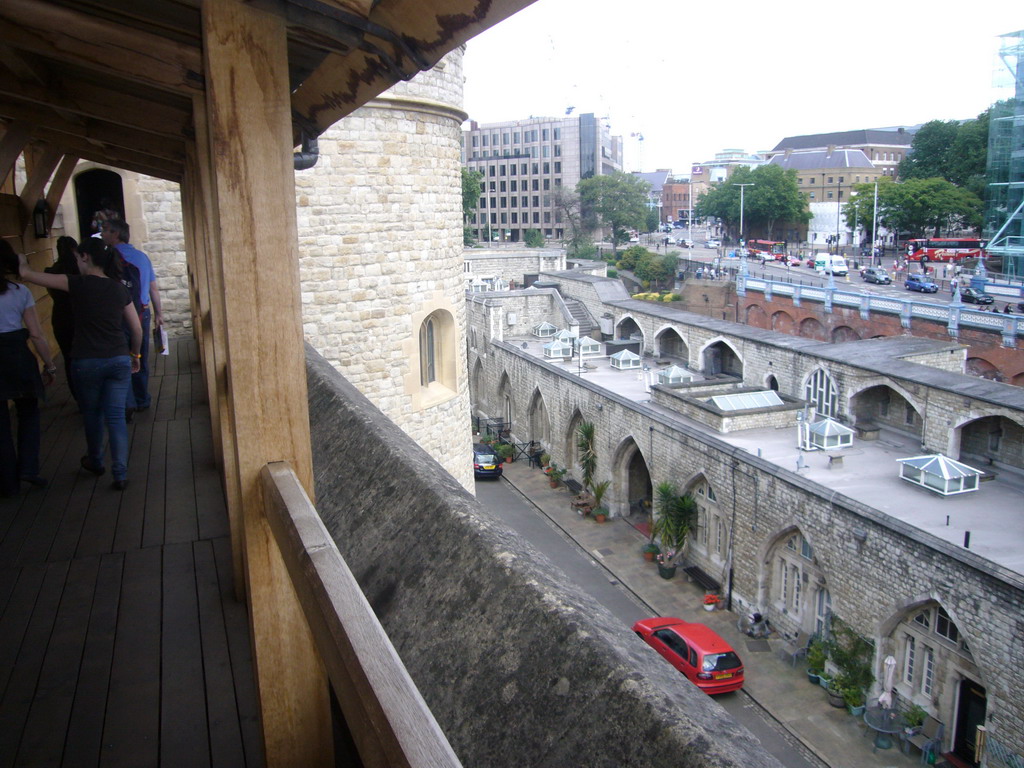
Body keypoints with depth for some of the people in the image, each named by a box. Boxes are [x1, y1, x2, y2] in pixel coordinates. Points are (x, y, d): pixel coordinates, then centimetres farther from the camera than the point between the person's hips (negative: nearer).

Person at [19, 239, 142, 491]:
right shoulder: (119, 289, 4)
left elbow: (27, 274, -4)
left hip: (86, 363, -2)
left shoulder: (78, 284, -8)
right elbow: (137, 329, 7)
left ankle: (95, 462, 37)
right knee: (116, 416, 6)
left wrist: (22, 264, 18)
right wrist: (134, 355, 22)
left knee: (92, 414, 18)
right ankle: (120, 474, 5)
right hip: (119, 360, 2)